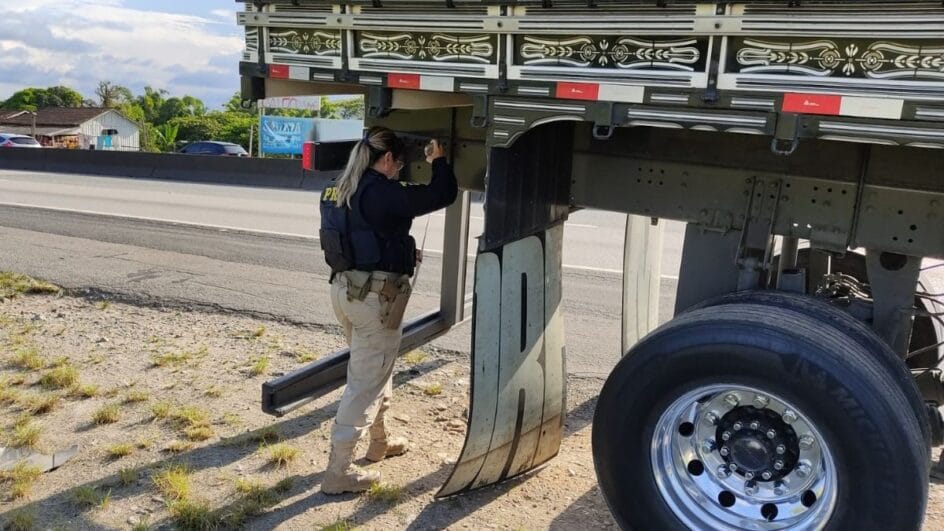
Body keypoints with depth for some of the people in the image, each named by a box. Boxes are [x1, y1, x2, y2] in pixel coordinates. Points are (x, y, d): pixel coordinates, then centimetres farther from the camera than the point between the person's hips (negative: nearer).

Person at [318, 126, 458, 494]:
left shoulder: (340, 192, 8)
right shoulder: (381, 193, -19)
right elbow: (443, 195, -16)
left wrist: (401, 255, 21)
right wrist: (438, 159, 2)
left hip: (345, 288, 9)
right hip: (375, 297, -9)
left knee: (375, 369, 26)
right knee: (365, 381, 1)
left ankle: (379, 442, 44)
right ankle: (338, 472, 8)